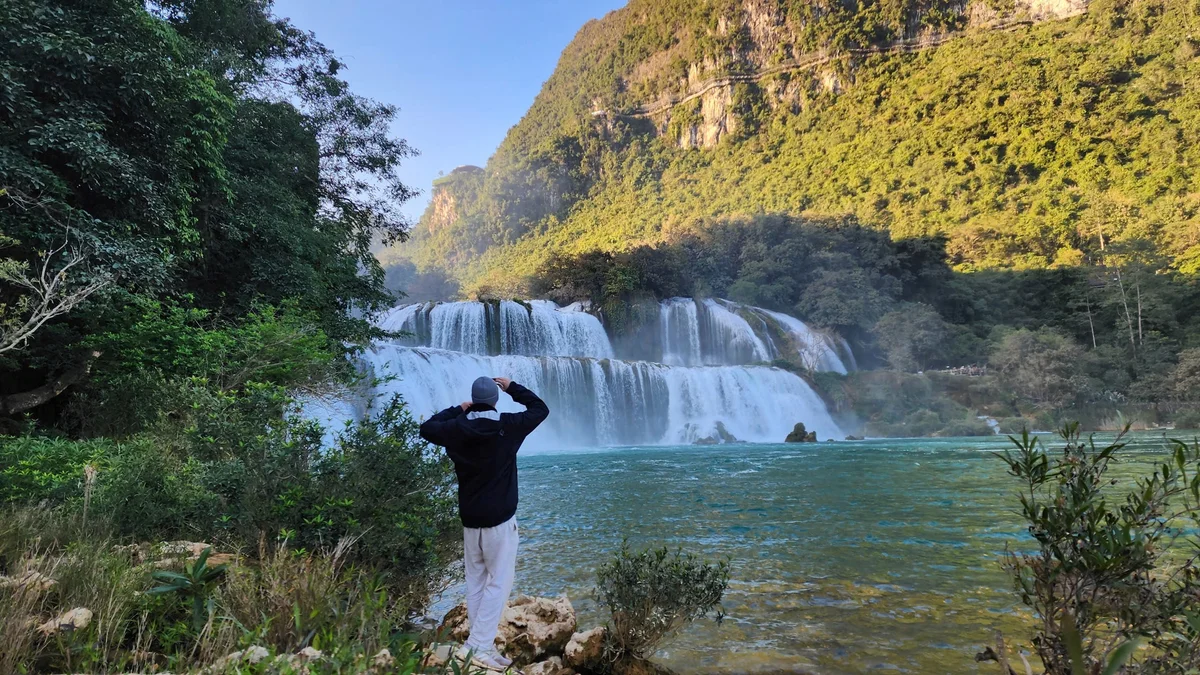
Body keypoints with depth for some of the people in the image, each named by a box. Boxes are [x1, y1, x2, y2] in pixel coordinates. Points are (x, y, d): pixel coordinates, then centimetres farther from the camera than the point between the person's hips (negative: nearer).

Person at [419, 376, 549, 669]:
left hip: (470, 517, 4)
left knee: (475, 581, 14)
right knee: (499, 581, 1)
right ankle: (480, 645, -6)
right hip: (499, 518, -4)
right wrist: (513, 387, 12)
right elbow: (541, 409, 5)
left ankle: (480, 642, 18)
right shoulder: (508, 425, -10)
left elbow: (427, 428, 16)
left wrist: (457, 410, 20)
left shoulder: (457, 428, -3)